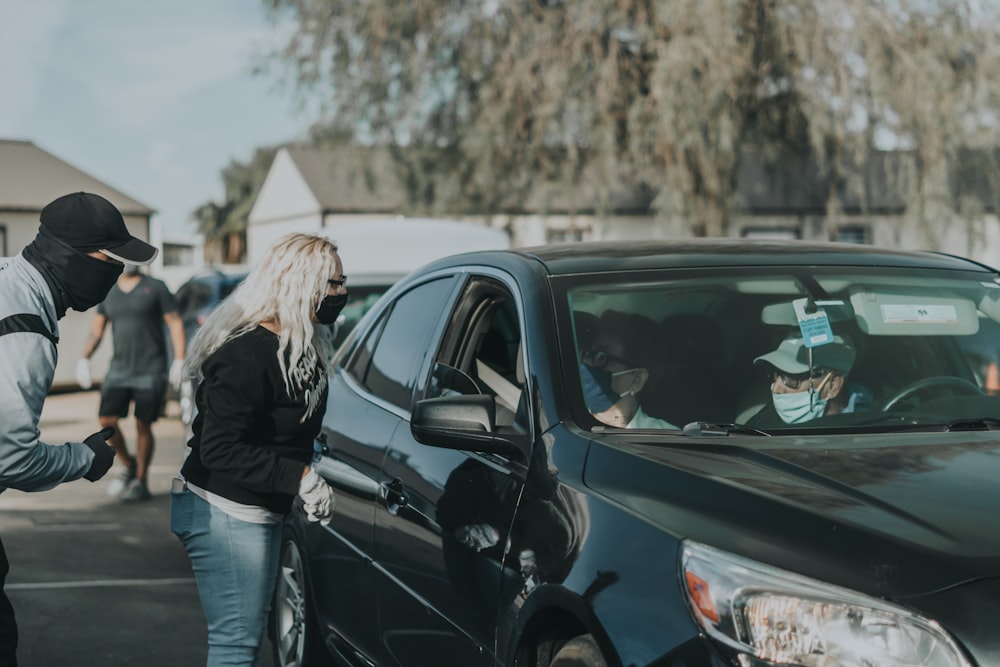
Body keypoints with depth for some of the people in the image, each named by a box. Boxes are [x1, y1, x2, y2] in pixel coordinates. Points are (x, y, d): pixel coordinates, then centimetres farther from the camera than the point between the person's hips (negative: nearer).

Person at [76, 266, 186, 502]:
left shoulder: (155, 287, 0)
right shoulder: (108, 292, 11)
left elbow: (175, 324, -2)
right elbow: (97, 327, 15)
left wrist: (179, 361, -10)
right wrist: (84, 359, 4)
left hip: (150, 371, -3)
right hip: (119, 369, 4)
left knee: (143, 426, -1)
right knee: (106, 419, -8)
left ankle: (141, 483, 11)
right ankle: (128, 466, 15)